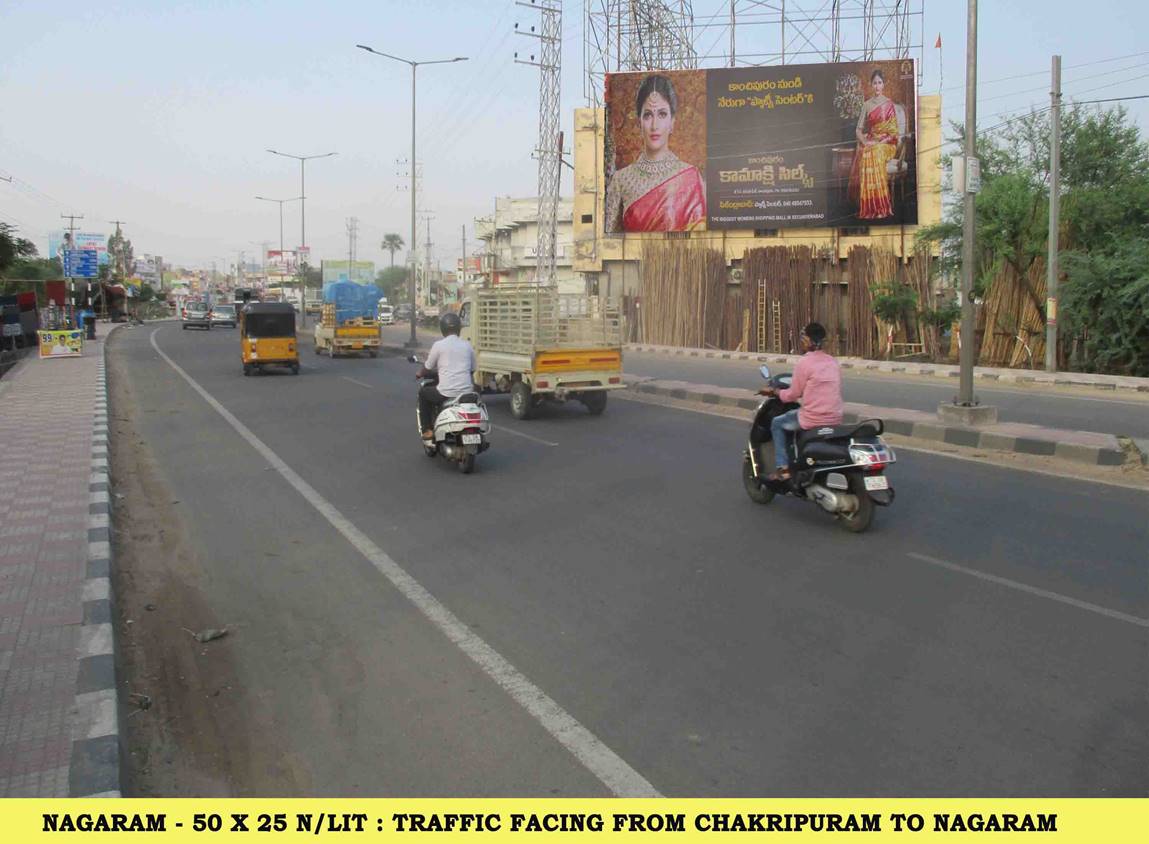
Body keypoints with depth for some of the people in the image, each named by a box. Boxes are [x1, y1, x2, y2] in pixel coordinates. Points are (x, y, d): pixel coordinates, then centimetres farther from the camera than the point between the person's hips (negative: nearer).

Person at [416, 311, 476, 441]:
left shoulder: (439, 345, -3)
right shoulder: (467, 345, 8)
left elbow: (427, 368, 6)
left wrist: (420, 373, 29)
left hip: (447, 393, -4)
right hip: (467, 392, 4)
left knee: (423, 393, 24)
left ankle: (427, 430, 18)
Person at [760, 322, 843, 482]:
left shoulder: (805, 362, -11)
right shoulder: (832, 361, 10)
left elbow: (793, 395, -7)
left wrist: (774, 391, 10)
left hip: (813, 419, -7)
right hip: (835, 419, 7)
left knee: (777, 424, 14)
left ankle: (782, 467, 6)